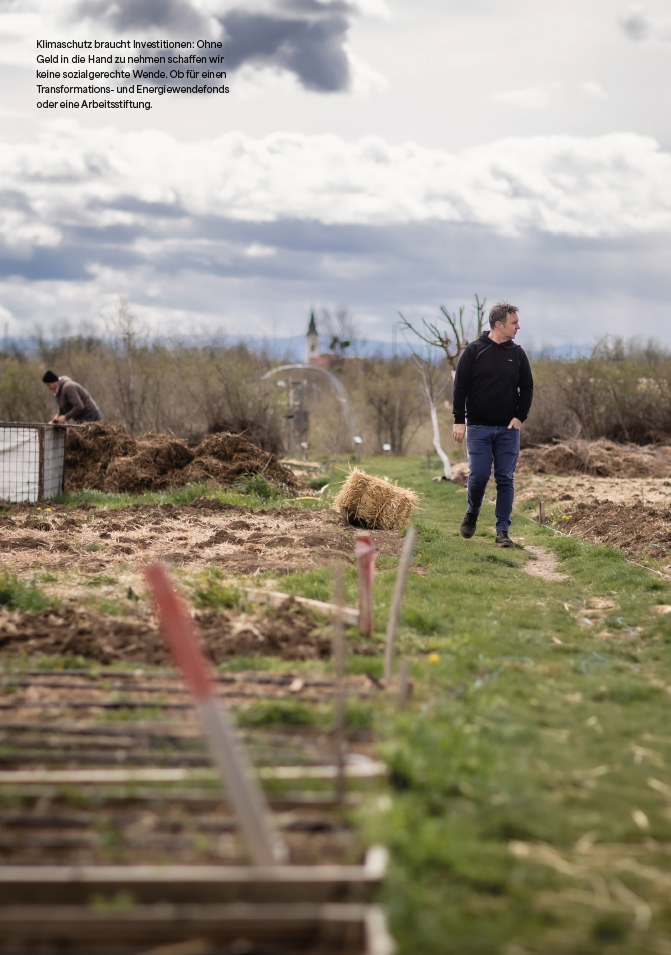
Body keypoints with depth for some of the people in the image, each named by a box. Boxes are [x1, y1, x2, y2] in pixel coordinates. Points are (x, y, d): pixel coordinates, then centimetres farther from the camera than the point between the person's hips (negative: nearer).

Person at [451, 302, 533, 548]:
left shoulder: (517, 353, 6)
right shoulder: (473, 351, -2)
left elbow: (527, 388, 11)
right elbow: (460, 387, -3)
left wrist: (520, 417, -2)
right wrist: (459, 421, -8)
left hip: (508, 429, 2)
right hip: (479, 427, -2)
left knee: (505, 479, -1)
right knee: (479, 475, -7)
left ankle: (503, 531, 3)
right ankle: (472, 514, 21)